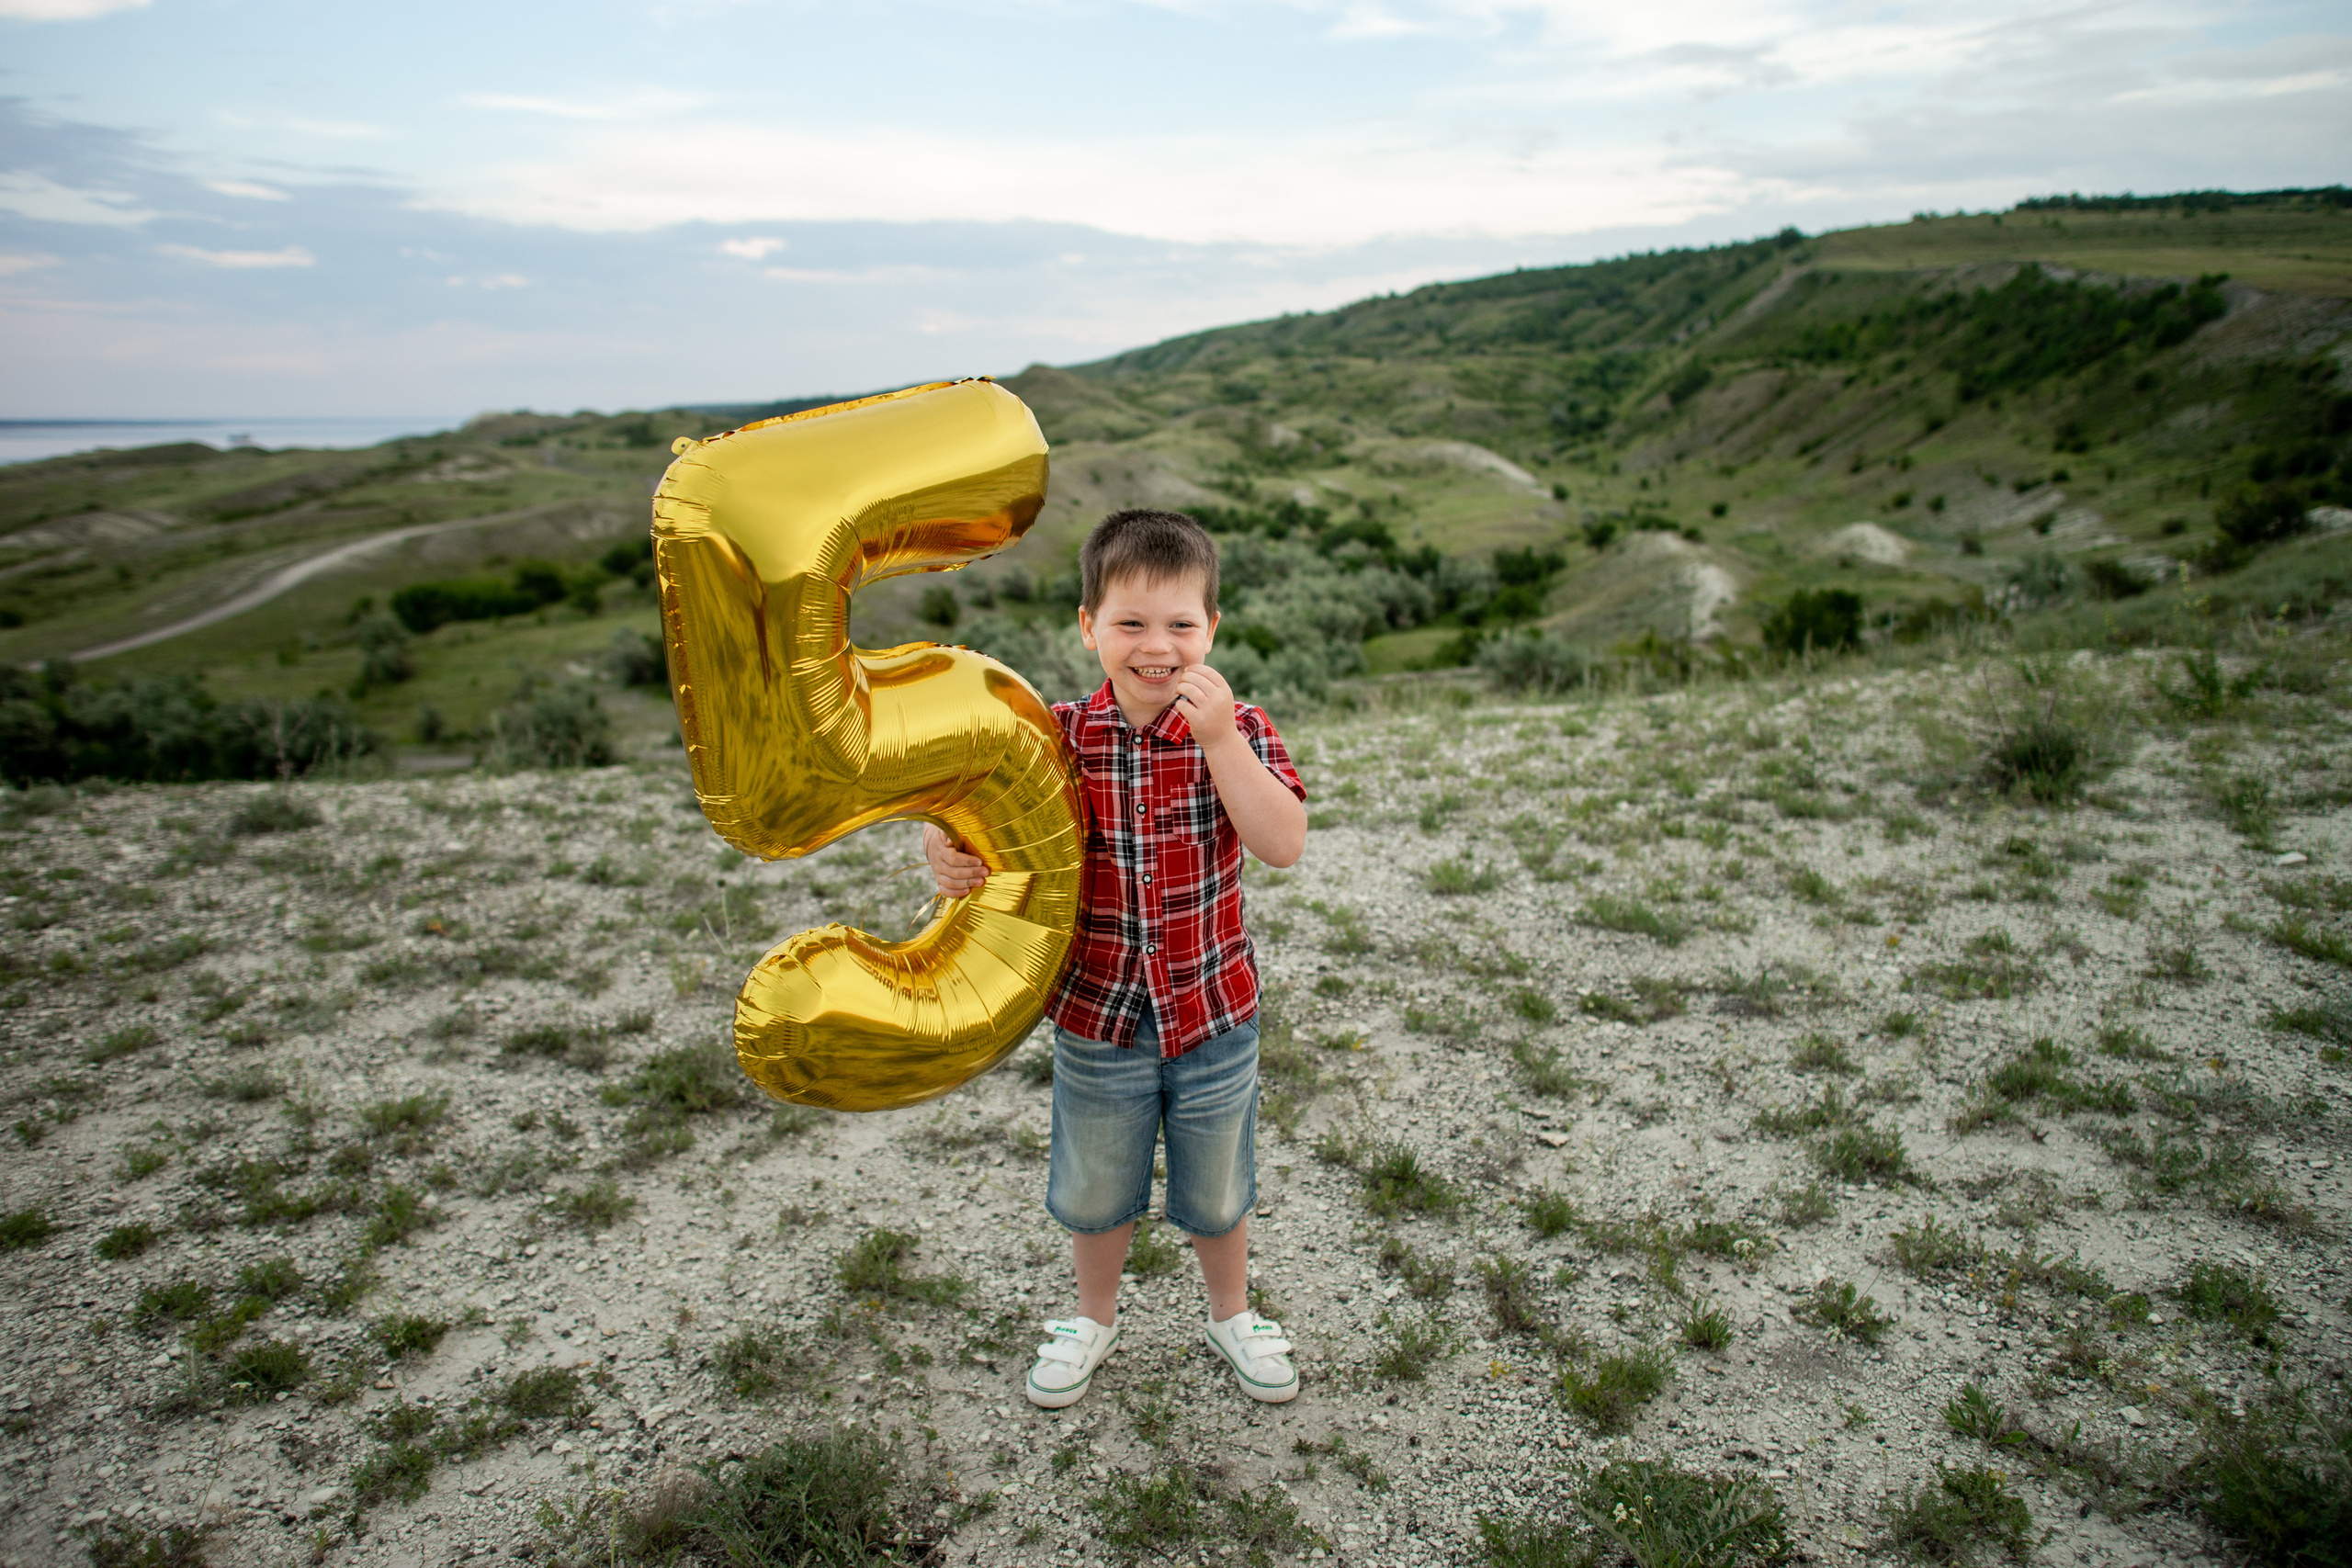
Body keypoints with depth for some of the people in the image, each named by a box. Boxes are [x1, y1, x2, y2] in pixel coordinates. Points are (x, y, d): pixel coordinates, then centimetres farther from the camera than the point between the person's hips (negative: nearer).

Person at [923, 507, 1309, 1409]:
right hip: (1097, 1020, 1)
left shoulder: (1238, 732, -14)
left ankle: (1232, 1315, 51)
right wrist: (948, 855, -26)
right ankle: (1094, 1318, 52)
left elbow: (1284, 845, -26)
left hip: (1214, 1014, -1)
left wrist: (1220, 740, -34)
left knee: (1217, 1191, 22)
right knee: (1094, 1192, 23)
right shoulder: (1059, 740, -11)